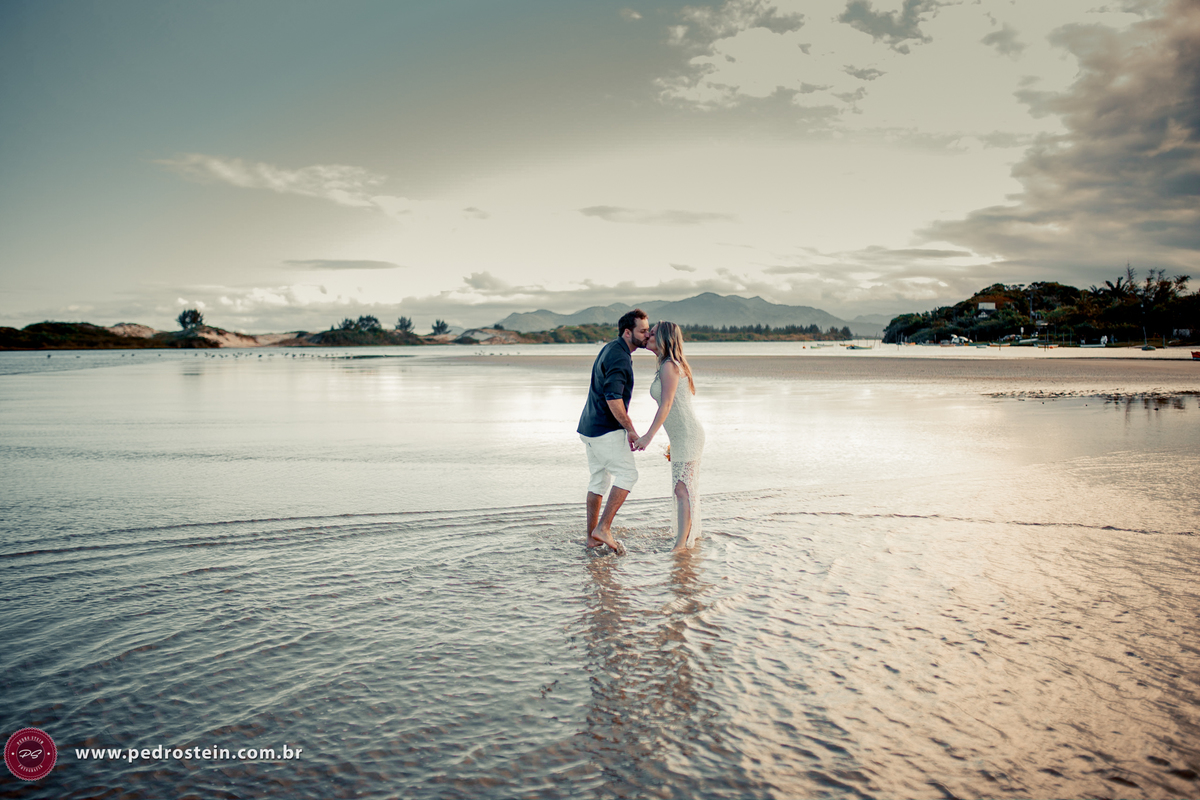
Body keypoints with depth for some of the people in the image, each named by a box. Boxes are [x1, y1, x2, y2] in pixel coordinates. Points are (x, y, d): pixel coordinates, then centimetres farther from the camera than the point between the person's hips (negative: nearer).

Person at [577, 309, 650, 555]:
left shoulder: (611, 349, 15)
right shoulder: (619, 357, -17)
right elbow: (613, 398, -27)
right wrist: (631, 430, -19)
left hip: (590, 426, 10)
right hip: (606, 430, -10)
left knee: (599, 479, 14)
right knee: (628, 474, -3)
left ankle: (592, 537, 18)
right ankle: (603, 528, -6)